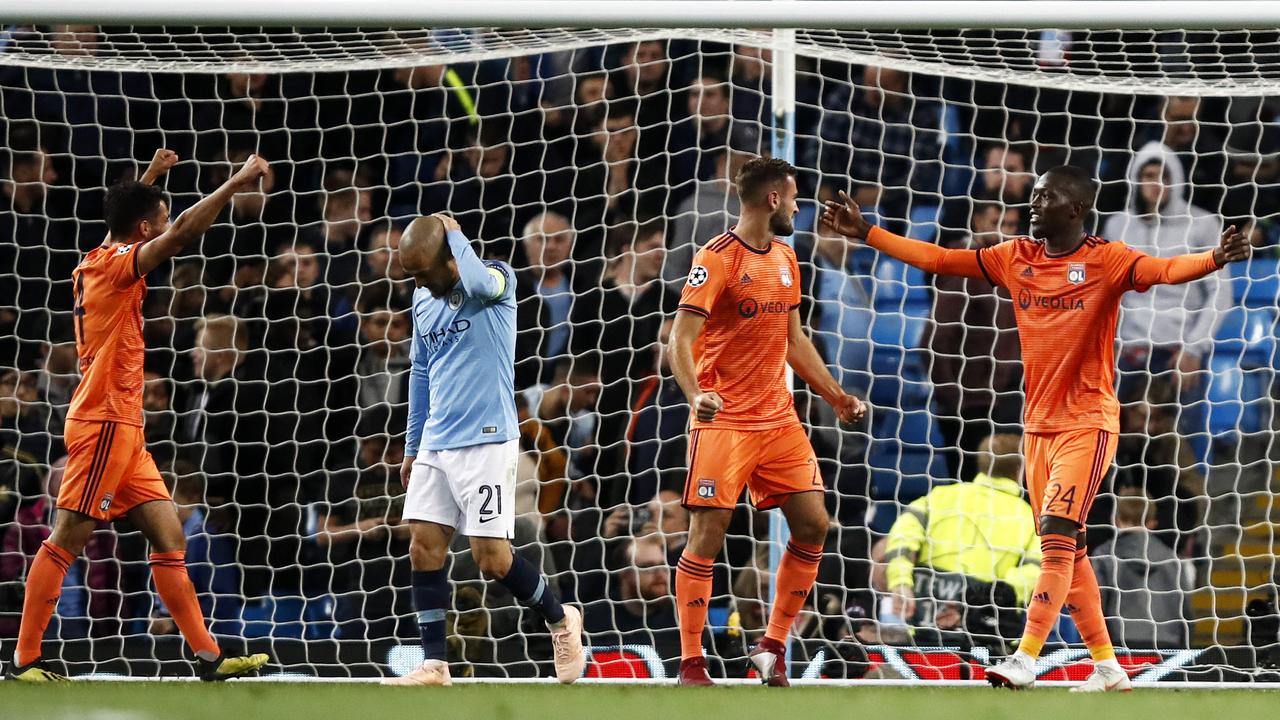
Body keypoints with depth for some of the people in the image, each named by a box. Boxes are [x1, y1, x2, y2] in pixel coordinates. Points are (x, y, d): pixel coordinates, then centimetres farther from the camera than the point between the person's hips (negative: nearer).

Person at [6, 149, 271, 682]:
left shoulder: (98, 263, 15)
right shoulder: (114, 264, -10)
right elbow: (182, 233, -22)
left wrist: (148, 180, 38)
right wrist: (236, 182, -17)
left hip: (123, 429, 10)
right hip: (105, 422, -10)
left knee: (169, 536, 4)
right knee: (66, 540, -8)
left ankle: (208, 656, 1)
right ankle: (25, 659, -6)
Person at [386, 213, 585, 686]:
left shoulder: (499, 279, -8)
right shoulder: (423, 300, 12)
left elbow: (478, 283, -34)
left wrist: (454, 233, -16)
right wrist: (413, 447, 23)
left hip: (486, 441, -7)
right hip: (436, 443, 7)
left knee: (493, 558, -7)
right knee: (424, 546, -3)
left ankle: (560, 619, 17)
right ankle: (434, 664, 0)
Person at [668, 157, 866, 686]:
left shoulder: (785, 259, 14)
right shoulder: (717, 259, -10)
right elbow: (681, 339, -16)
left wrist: (837, 397, 21)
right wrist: (695, 393, -33)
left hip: (778, 419, 7)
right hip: (723, 420, -7)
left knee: (813, 525, 1)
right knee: (708, 534, -8)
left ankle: (773, 647, 12)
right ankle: (690, 664, -4)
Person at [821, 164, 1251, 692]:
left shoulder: (1106, 261, -8)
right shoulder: (1016, 258, 8)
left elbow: (1164, 270, -24)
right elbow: (938, 260, 13)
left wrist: (1215, 259, -44)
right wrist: (866, 233, 12)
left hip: (1088, 422, -7)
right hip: (1038, 425, 7)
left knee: (1058, 536, -16)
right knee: (1066, 549, 9)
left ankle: (1024, 659, -21)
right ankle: (1107, 667, 16)